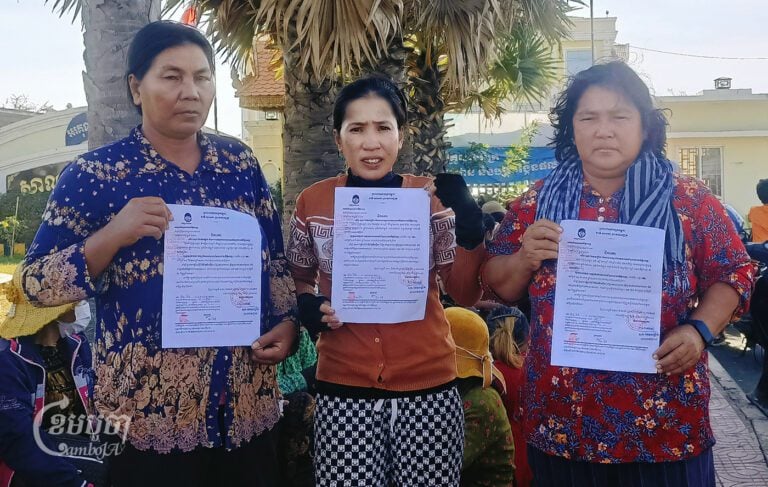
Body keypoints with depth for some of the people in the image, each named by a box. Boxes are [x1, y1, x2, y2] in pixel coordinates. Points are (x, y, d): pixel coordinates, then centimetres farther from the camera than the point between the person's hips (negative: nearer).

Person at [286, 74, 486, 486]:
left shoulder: (432, 196, -3)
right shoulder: (312, 202, -1)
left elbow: (465, 293, -4)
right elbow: (299, 279, 15)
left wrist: (468, 222, -19)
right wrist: (307, 306, -7)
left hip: (428, 386, 0)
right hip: (343, 389, 0)